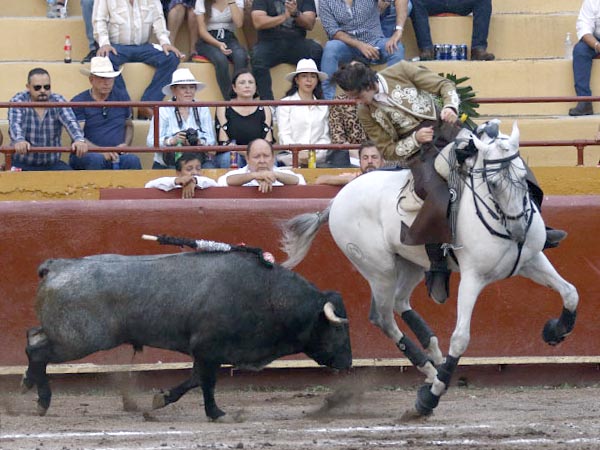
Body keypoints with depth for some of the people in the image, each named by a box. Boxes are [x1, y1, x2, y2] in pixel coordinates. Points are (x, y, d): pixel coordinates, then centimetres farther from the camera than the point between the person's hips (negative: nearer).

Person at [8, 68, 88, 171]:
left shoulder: (58, 101, -1)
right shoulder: (18, 102, -6)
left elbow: (70, 122, -17)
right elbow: (15, 124, -24)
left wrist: (79, 140, -40)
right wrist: (19, 141, -48)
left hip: (52, 164, 2)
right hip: (22, 165, -2)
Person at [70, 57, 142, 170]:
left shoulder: (122, 98, 15)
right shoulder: (78, 102, 1)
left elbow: (129, 125, 30)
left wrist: (126, 144, 7)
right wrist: (101, 151, -23)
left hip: (115, 155, 3)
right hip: (85, 155, -3)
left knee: (133, 160, -32)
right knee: (97, 159, -39)